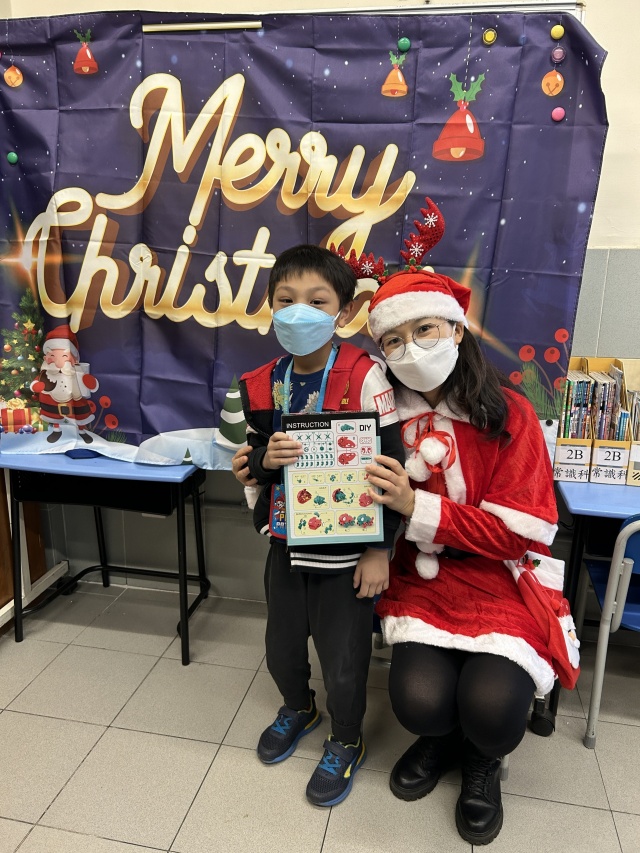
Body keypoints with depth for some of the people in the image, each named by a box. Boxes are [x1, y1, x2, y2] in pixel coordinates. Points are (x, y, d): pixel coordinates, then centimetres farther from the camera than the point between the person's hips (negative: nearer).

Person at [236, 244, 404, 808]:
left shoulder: (365, 378, -17)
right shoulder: (262, 385, -2)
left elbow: (391, 466, -14)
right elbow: (250, 467, 6)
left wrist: (379, 550, -13)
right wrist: (265, 458, -19)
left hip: (348, 549, -4)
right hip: (288, 544, 5)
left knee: (344, 663, 9)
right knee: (281, 649, 21)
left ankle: (346, 743, 41)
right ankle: (298, 709, 54)